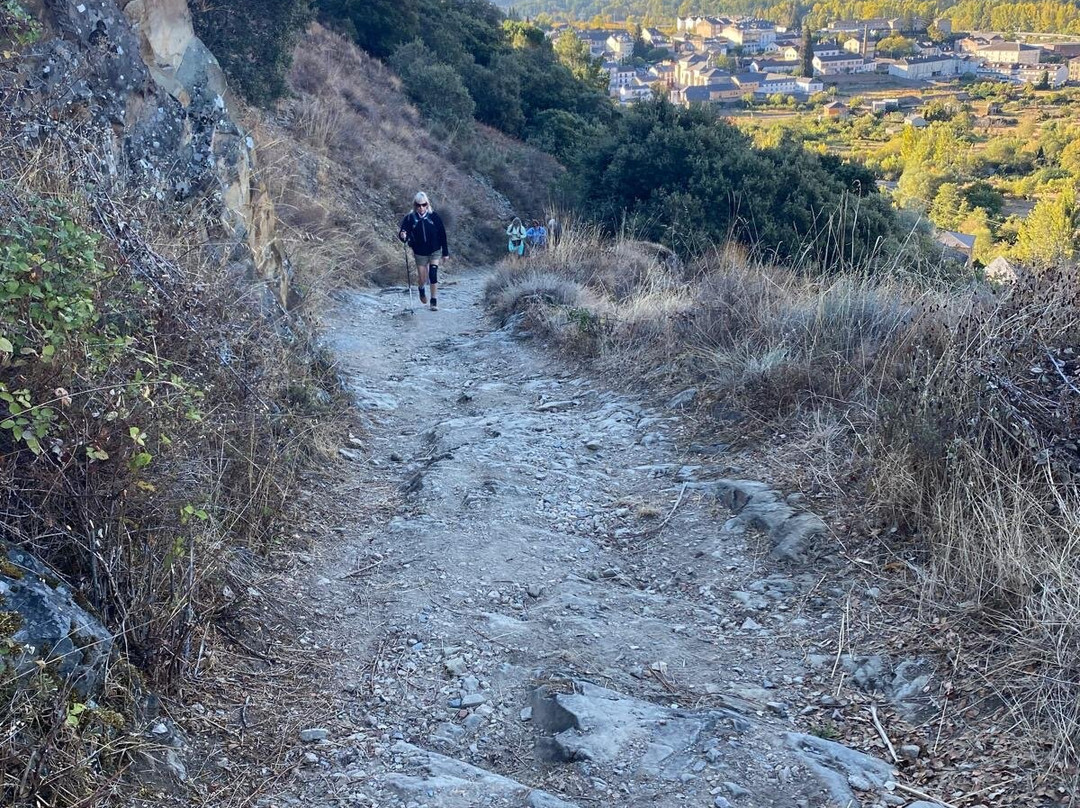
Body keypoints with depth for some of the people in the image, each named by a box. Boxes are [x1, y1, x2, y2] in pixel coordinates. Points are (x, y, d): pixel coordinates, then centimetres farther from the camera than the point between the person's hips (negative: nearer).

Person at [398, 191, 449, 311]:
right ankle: (421, 289, 42)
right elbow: (402, 232, -10)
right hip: (420, 253, 0)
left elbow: (442, 234, -2)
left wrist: (445, 252, -1)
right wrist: (403, 236, -35)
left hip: (434, 252, 0)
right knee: (422, 279, 5)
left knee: (433, 275, -12)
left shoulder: (434, 216, -8)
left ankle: (434, 301, 0)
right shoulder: (410, 218, -10)